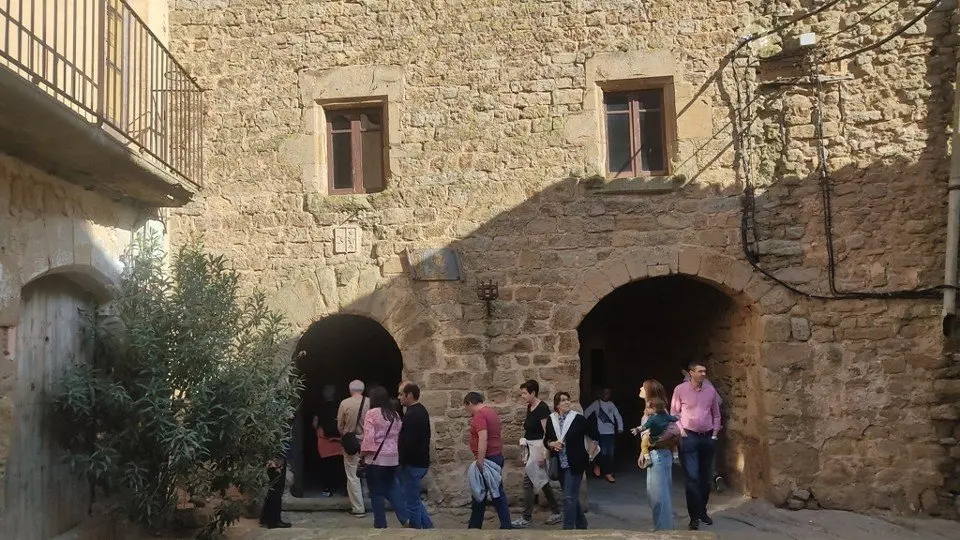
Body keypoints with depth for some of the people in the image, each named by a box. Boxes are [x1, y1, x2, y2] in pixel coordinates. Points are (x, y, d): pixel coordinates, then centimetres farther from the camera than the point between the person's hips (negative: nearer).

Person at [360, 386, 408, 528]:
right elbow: (399, 434, 12)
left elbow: (368, 437, -16)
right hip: (393, 458, 6)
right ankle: (405, 519, 9)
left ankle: (381, 524, 10)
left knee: (377, 492, 5)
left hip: (376, 458, -6)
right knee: (392, 488, 18)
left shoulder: (371, 413, -10)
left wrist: (363, 453, -5)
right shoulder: (395, 414, 10)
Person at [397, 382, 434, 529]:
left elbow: (407, 443, -25)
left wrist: (400, 462, -15)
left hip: (412, 464, -10)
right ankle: (428, 526, 22)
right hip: (422, 461, 10)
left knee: (412, 502, 0)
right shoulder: (421, 410, 11)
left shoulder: (411, 415, -20)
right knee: (414, 499, 20)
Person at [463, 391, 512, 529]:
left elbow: (483, 438, -27)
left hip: (487, 458, -9)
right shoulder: (491, 412, 14)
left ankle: (475, 527, 11)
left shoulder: (479, 415, -16)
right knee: (498, 492, 10)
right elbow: (500, 431, 23)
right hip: (498, 456, 9)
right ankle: (506, 525, 10)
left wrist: (480, 461, -28)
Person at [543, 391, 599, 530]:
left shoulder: (578, 418, -10)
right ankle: (581, 525, 34)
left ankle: (568, 527, -5)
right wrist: (552, 444, -10)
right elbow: (545, 440, 10)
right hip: (560, 465, 5)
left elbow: (595, 435, -2)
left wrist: (589, 452, -1)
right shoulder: (551, 420, 1)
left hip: (575, 464, -5)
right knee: (572, 496, 17)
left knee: (569, 497, -10)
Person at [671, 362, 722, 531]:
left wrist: (715, 432, 7)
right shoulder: (680, 389, -5)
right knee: (692, 477, -8)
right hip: (689, 437, -4)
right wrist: (681, 431, -8)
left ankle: (702, 511, 25)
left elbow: (716, 414, 14)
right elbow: (674, 413, 1)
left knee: (705, 477, 11)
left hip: (708, 437, 4)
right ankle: (695, 516, -5)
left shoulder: (711, 390, 5)